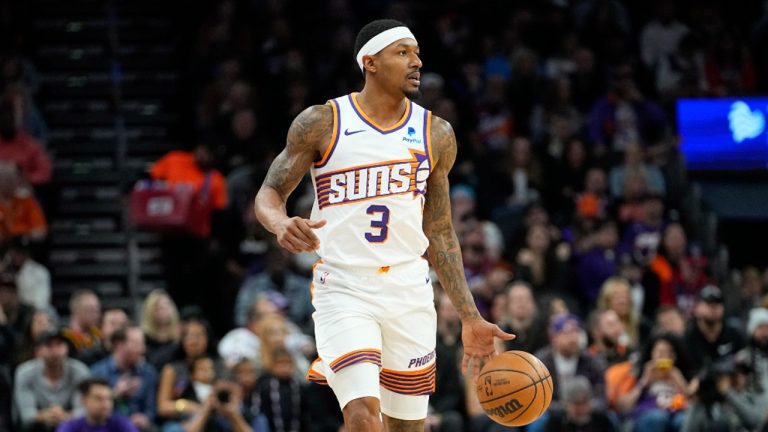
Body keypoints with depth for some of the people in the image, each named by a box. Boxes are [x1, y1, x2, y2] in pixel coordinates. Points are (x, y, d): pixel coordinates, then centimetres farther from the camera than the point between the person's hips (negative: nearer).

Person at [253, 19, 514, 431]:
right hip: (343, 290, -4)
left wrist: (470, 317, 9)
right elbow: (270, 193, 1)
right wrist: (281, 224, -24)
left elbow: (439, 234, 13)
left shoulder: (436, 135, 8)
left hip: (409, 295, 4)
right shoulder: (321, 124, -3)